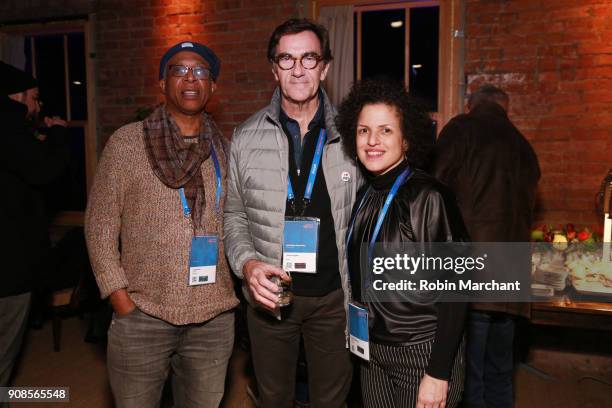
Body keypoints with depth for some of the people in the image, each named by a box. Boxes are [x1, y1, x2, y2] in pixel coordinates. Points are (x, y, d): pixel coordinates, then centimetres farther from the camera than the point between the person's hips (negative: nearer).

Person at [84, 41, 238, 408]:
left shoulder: (225, 149, 6)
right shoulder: (128, 142, -2)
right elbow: (99, 225, -2)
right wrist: (121, 300, -7)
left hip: (215, 318, 3)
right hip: (143, 315, -2)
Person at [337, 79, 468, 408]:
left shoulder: (427, 197, -16)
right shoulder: (365, 196, 3)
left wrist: (438, 374, -18)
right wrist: (362, 342, 8)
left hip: (424, 356, -6)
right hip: (373, 355, 6)